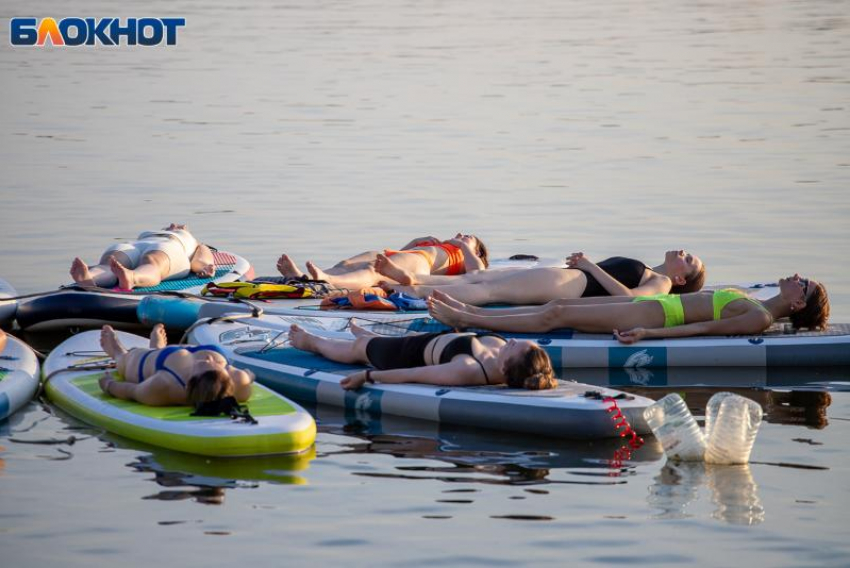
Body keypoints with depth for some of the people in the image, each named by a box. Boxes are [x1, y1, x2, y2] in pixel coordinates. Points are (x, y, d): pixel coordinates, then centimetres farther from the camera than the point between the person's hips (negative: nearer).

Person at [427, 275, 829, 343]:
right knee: (557, 307, 9)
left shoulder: (759, 318, -16)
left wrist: (649, 333, -28)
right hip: (655, 308, 8)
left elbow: (704, 328, -22)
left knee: (557, 316, -6)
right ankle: (468, 314, 13)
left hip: (656, 312, -8)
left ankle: (464, 320, 0)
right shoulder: (754, 307, 12)